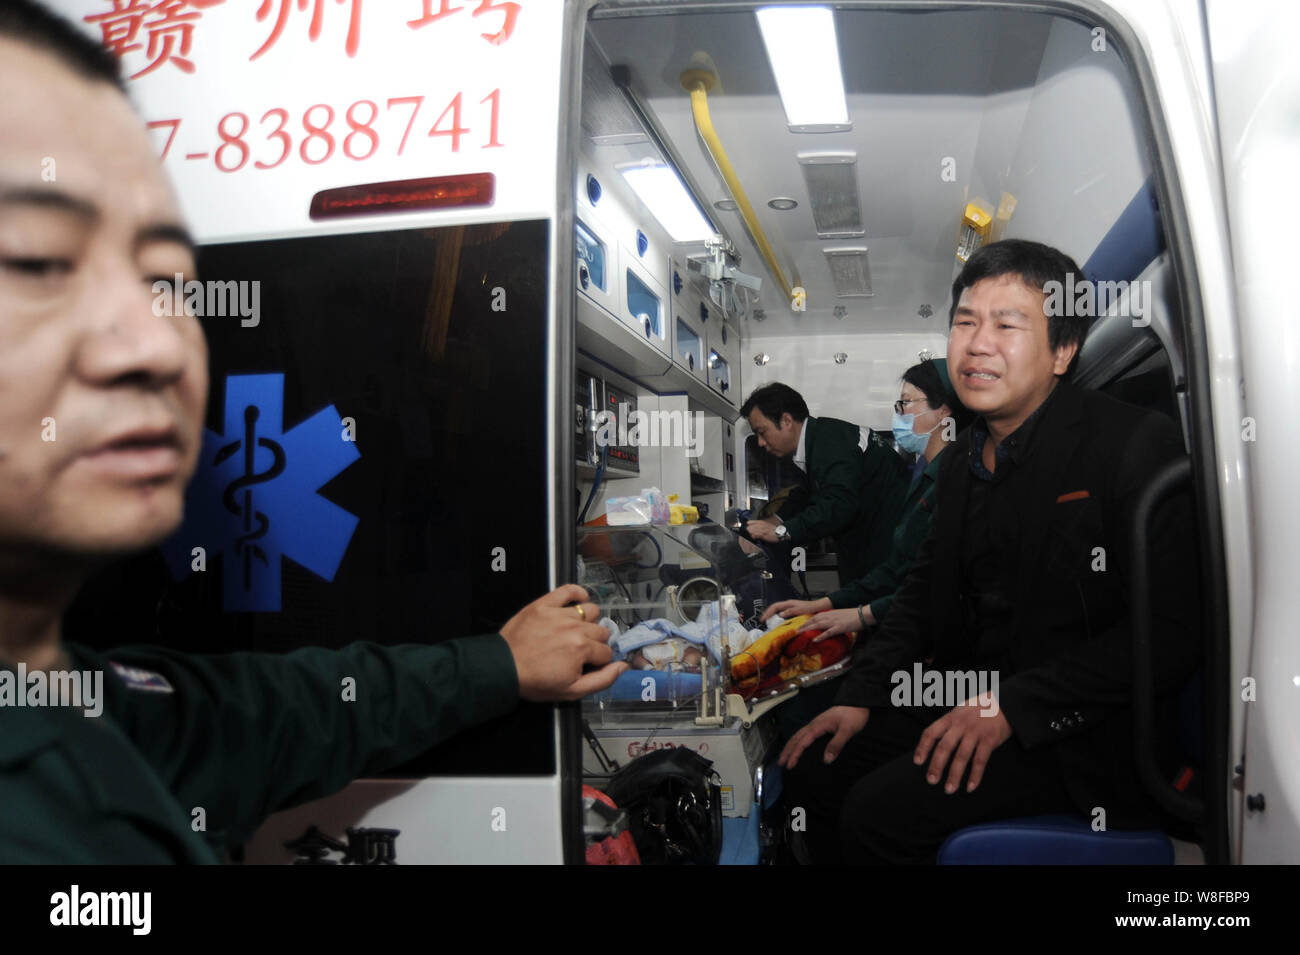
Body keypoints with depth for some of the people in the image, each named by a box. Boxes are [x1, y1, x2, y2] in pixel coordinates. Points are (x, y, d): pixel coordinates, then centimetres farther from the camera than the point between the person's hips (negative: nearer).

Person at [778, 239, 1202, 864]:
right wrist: (860, 697, 3)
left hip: (1080, 735, -7)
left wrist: (1013, 708, -24)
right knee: (813, 766, 0)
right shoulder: (963, 459, 10)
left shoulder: (1138, 447, -15)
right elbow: (925, 590, 17)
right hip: (967, 696, 8)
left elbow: (1170, 634, -19)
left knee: (879, 811, -22)